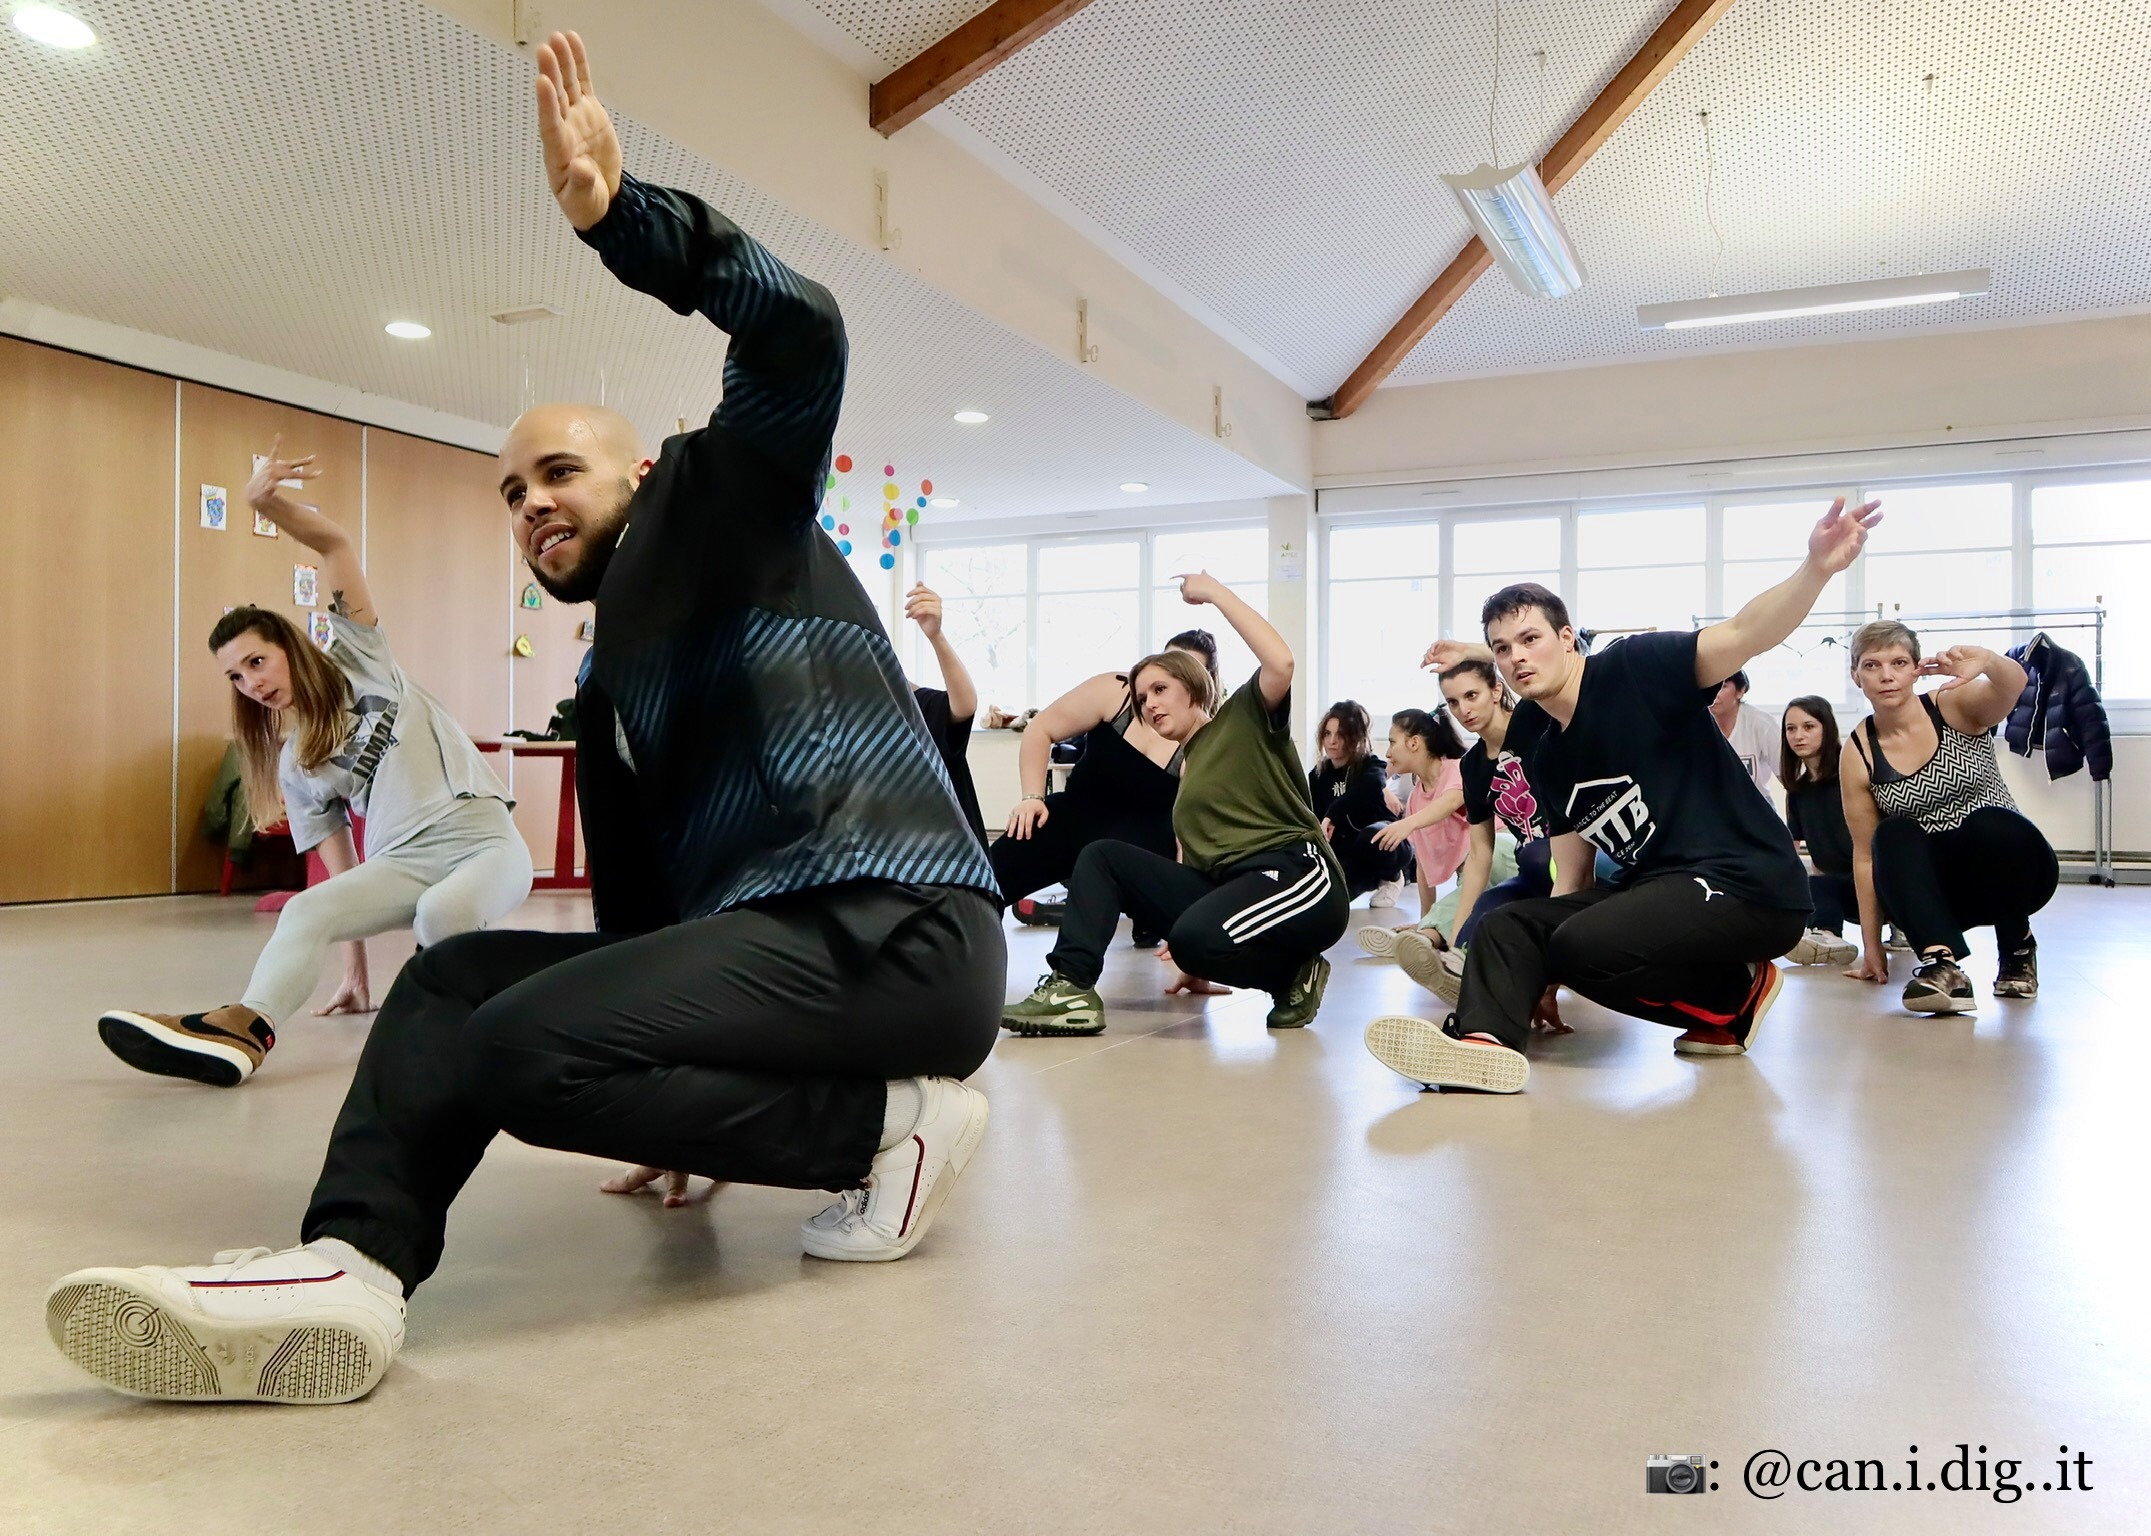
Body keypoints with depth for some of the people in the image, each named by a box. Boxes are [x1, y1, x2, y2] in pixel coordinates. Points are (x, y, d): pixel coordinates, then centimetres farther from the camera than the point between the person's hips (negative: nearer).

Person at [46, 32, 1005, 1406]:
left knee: (522, 1042, -24)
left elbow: (799, 331, -13)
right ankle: (351, 1265, -18)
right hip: (753, 941, 9)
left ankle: (884, 1123, -12)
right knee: (455, 974, 3)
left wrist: (620, 215, -21)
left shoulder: (725, 508, 6)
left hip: (892, 928, -8)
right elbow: (642, 897, 21)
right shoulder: (608, 693, 25)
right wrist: (667, 1106, 15)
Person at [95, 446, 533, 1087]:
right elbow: (341, 867, 15)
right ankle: (247, 1026, -51)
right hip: (400, 863, 4)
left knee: (441, 912, -37)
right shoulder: (294, 766, 18)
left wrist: (266, 499, -18)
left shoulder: (356, 661, 10)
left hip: (482, 837, -3)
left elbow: (337, 545, 0)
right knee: (306, 912, -27)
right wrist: (355, 970, 7)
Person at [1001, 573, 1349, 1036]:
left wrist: (1216, 592, -10)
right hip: (1223, 887, 7)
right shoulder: (1186, 770, 24)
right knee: (1102, 856, -2)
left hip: (1299, 875, -7)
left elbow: (1281, 663, -17)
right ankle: (1071, 984, -17)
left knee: (1196, 939, -36)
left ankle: (1291, 973, -7)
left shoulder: (1246, 717, 5)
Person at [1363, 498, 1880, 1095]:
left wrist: (1816, 568, -43)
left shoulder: (1634, 670, -9)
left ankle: (1738, 992, -4)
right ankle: (1483, 1039, -29)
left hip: (1749, 884, -8)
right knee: (1506, 925, -2)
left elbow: (1745, 635, -24)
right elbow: (1572, 876, 13)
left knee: (1586, 944, -28)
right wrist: (1540, 976, 4)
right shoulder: (1542, 754, 12)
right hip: (1655, 891, 8)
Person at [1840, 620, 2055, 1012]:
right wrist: (1871, 946, -4)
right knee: (1894, 835, -28)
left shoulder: (1954, 706, -10)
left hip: (2011, 866, -1)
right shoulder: (1858, 754, -6)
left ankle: (2019, 950, -8)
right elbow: (1866, 854, -4)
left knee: (1986, 823, -32)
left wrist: (1988, 660, -58)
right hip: (1935, 885, 1)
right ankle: (1942, 965, -43)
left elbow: (2013, 684, -33)